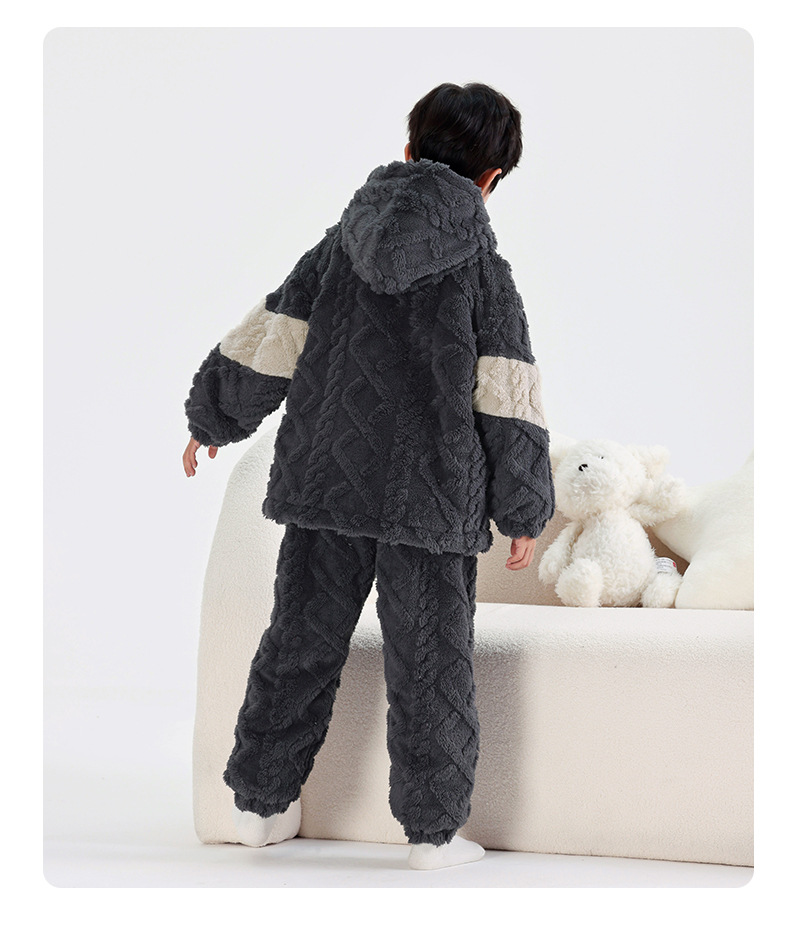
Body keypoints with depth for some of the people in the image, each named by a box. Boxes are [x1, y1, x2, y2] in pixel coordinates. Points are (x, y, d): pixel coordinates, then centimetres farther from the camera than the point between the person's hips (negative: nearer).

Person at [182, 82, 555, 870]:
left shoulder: (339, 249, 5)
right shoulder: (484, 272, -4)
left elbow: (264, 348, 8)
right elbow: (507, 404, -6)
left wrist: (211, 418, 22)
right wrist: (525, 512, 1)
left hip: (325, 480, 3)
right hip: (432, 498, -3)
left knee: (301, 642, 13)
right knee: (428, 663, 5)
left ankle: (257, 802, 22)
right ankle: (433, 830, 10)